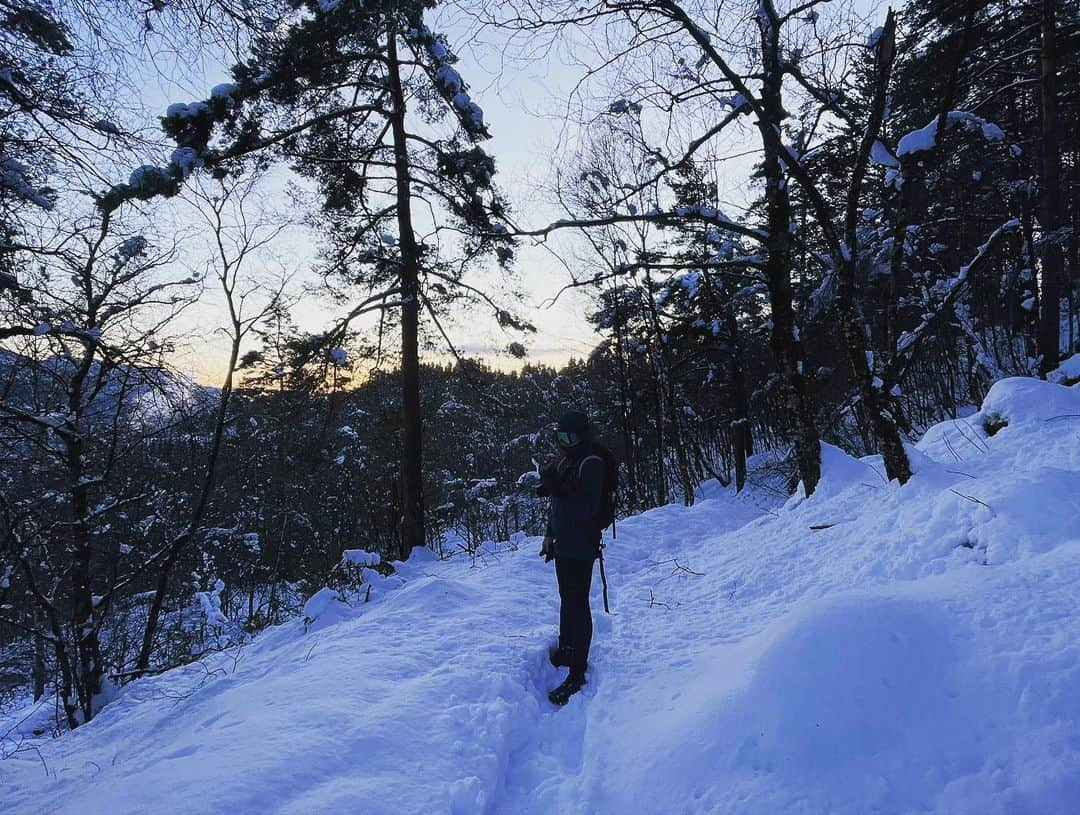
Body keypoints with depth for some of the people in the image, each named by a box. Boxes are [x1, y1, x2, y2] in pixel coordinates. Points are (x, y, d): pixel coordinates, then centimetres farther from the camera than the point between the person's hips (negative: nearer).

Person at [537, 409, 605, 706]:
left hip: (581, 547, -9)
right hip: (564, 544, 9)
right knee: (567, 600, 21)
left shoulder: (591, 464, -14)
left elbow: (588, 508, -23)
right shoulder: (564, 463, 13)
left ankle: (577, 674, -1)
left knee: (578, 604, -6)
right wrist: (550, 535, 22)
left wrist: (557, 489, -30)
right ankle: (565, 650, 38)